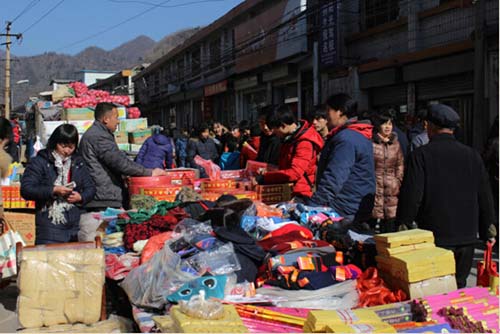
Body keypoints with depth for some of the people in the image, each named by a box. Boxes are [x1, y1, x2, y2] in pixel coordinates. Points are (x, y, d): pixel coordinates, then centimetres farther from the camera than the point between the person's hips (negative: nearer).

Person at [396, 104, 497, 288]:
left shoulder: (420, 155, -9)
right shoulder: (472, 155, 6)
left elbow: (411, 196, -13)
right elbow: (485, 196, 11)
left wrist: (403, 225, -3)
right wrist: (488, 230, 19)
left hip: (435, 238, -4)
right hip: (467, 237, 4)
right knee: (459, 285, 14)